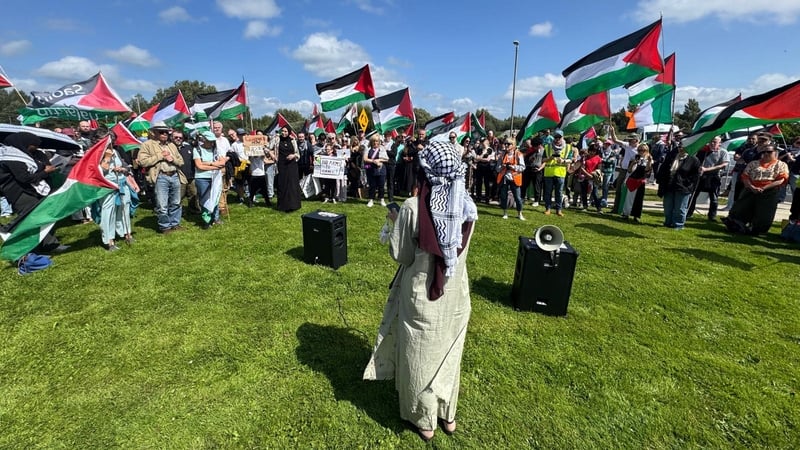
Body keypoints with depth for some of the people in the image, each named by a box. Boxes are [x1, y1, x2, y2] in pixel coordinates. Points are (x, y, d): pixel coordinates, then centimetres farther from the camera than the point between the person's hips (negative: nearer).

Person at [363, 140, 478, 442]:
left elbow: (400, 254, -14)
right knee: (448, 353, 24)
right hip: (455, 292, 4)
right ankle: (447, 415, 44)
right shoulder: (468, 206, -8)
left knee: (421, 356, 18)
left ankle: (425, 420, 38)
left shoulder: (413, 207, -21)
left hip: (422, 295, -4)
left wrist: (396, 223, 2)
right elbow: (462, 248, 5)